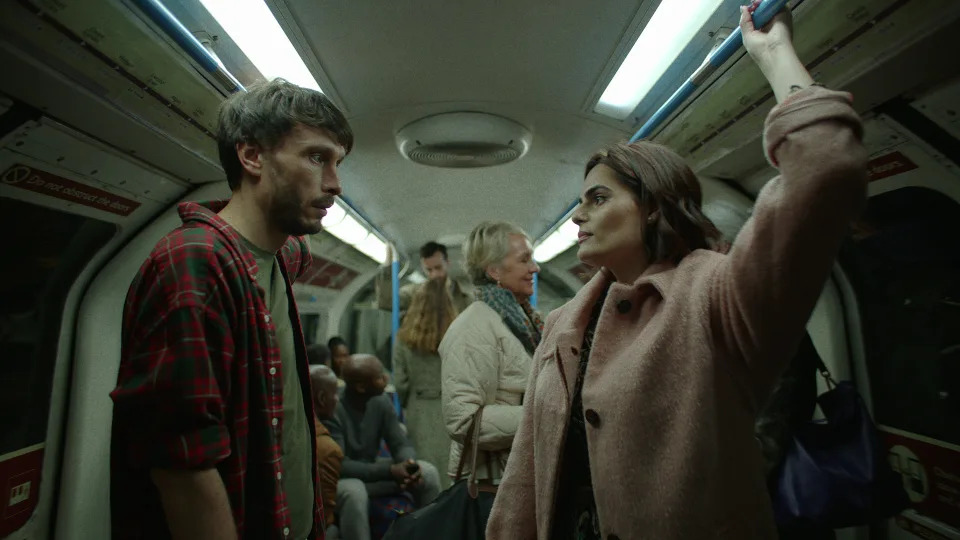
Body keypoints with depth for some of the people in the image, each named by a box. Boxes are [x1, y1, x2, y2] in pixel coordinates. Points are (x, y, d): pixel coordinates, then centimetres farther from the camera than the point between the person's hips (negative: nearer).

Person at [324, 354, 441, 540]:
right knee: (354, 491, -39)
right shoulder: (332, 409, -26)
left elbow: (401, 444, -6)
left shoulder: (381, 402, -9)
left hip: (371, 468, 5)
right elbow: (339, 465, -28)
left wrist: (410, 464, -30)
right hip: (341, 477, -5)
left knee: (428, 472, -12)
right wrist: (390, 471, -32)